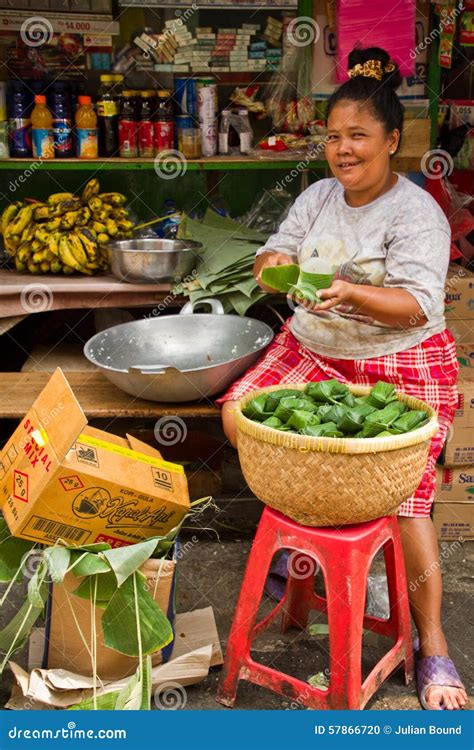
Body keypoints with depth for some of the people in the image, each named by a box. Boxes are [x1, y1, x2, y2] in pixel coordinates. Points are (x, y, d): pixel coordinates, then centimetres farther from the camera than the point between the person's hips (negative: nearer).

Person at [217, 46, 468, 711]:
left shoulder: (416, 212, -11)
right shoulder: (318, 197, 8)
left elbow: (415, 305, -19)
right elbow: (279, 249, 7)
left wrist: (351, 293, -37)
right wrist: (274, 262, -18)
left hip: (400, 365, -6)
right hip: (312, 351, 6)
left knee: (402, 496, -13)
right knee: (240, 413, -14)